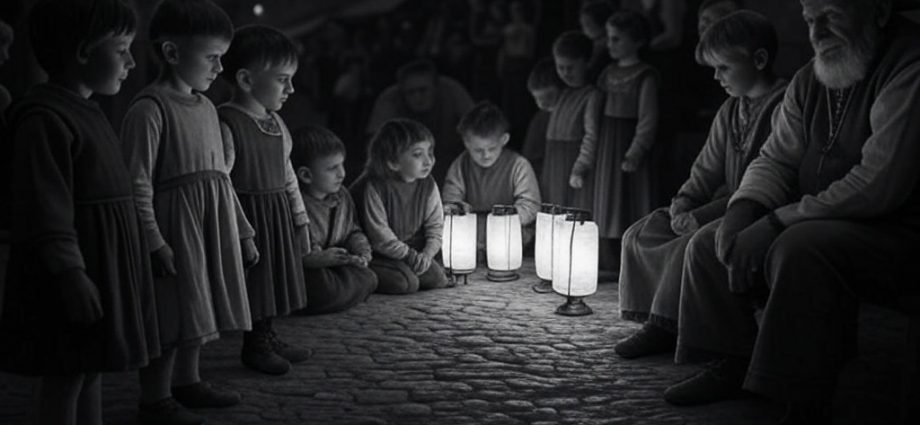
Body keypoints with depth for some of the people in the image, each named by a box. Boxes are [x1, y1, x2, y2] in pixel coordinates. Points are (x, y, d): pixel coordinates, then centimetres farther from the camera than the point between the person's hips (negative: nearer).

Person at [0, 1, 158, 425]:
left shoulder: (86, 111, 15)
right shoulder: (44, 118, -18)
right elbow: (45, 211, -22)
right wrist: (70, 274, -24)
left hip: (104, 263, 10)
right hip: (76, 266, -10)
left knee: (93, 368, 16)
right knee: (65, 377, -1)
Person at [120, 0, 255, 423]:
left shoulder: (206, 107, 12)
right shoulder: (149, 109, -14)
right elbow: (137, 184, -17)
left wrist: (242, 233, 18)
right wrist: (154, 242, -20)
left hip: (212, 228, 8)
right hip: (175, 228, -8)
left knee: (198, 309, 17)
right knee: (171, 317, -2)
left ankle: (187, 382, 32)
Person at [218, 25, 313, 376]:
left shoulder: (276, 123, 9)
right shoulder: (226, 123, -18)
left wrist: (300, 221, 17)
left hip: (280, 218, 8)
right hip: (250, 217, -8)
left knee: (273, 279, 16)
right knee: (253, 281, 3)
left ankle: (266, 337, 31)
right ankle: (254, 345, 18)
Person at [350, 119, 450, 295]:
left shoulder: (427, 185, -3)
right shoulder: (373, 187, -21)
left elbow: (435, 226, 2)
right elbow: (379, 236, -20)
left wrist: (427, 254, -15)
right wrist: (410, 255, -18)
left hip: (413, 251, 6)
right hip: (378, 254, -6)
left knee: (438, 278, -11)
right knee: (405, 282, -25)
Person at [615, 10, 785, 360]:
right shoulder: (730, 112, 14)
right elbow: (706, 171, 17)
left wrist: (701, 216, -21)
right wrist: (681, 206, -4)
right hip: (727, 210, 9)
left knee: (692, 244, -32)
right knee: (639, 235, -3)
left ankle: (664, 328, -19)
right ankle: (655, 320, -7)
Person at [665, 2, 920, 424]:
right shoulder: (809, 81, 9)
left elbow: (879, 182, -28)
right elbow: (775, 159, 13)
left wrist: (776, 222, -23)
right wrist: (745, 208, -10)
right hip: (822, 224, 9)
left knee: (799, 247, -36)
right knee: (708, 243, 5)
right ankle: (730, 368, 12)